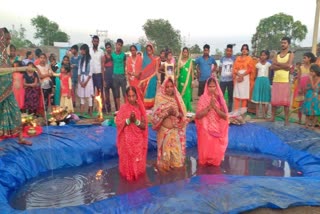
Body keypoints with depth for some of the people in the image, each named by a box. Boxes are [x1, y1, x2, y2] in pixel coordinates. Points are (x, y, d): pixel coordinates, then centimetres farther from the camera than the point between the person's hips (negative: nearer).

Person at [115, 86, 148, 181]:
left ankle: (138, 174, 26)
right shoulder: (123, 108, -6)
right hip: (127, 140, -1)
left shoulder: (140, 108, -1)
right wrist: (129, 120, -24)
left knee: (138, 160, 8)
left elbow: (144, 126, -4)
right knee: (128, 160, 5)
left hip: (138, 140, 2)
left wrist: (136, 121, -21)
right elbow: (118, 123, -11)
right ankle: (128, 175, 23)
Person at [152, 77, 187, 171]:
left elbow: (183, 114, 2)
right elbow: (156, 115, -10)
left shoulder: (177, 98, 5)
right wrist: (167, 112, -23)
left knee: (177, 149, 6)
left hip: (176, 130, 3)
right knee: (165, 149, 3)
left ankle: (176, 166, 21)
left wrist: (176, 113, -18)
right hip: (164, 130, -2)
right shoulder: (160, 99, -3)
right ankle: (164, 167, 18)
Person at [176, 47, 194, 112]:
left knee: (187, 94, -8)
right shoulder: (180, 61, 7)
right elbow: (178, 71, 11)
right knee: (181, 94, 4)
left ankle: (187, 108, -3)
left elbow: (192, 72, 4)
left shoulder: (190, 61, 3)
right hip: (181, 80, 2)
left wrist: (192, 81, -1)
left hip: (188, 80, -2)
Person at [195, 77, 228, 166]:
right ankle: (205, 164, 22)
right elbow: (198, 115, -13)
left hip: (217, 131, 2)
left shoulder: (220, 99, 2)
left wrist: (215, 107, -18)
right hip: (206, 130, -2)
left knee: (216, 152, 4)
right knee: (206, 151, 0)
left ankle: (215, 164, 25)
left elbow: (225, 116, -6)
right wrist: (209, 107, -20)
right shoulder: (203, 99, -4)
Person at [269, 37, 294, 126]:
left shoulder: (291, 54, 3)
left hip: (285, 81, -3)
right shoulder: (277, 55, 13)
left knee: (285, 101, -2)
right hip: (275, 81, 3)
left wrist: (277, 63, -3)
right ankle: (272, 117, 15)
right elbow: (272, 67, -1)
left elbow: (288, 65, -14)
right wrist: (283, 66, -12)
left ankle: (286, 119, 4)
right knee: (274, 100, 5)